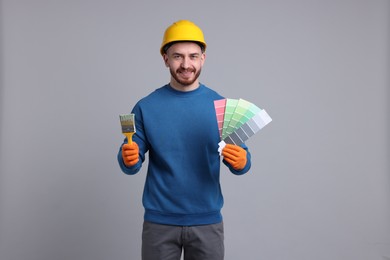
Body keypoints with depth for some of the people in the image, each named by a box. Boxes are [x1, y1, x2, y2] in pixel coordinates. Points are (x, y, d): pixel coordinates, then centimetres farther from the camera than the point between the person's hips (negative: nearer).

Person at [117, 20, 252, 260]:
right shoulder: (146, 107, -4)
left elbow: (239, 162, 0)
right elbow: (132, 165, 0)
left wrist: (242, 162, -23)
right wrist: (128, 159, -22)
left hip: (207, 221, 1)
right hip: (159, 222, 0)